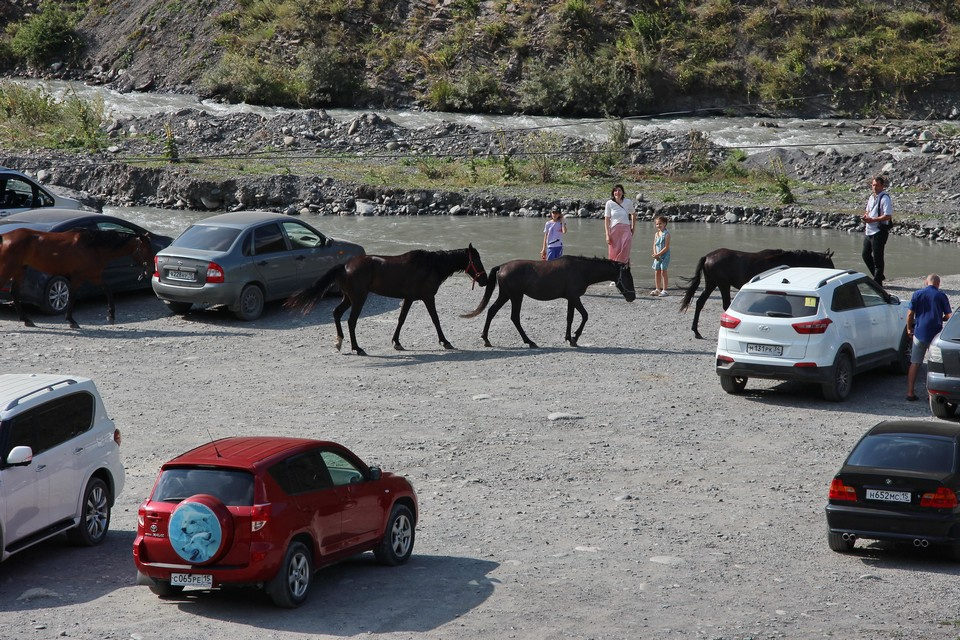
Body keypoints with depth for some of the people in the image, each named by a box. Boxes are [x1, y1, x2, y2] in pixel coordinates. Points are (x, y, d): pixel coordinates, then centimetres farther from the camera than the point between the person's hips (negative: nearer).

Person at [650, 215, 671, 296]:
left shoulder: (666, 234, -11)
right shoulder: (656, 234, 10)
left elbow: (666, 247, -15)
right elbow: (654, 245, 9)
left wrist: (658, 254, -18)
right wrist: (655, 254, -8)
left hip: (665, 255, -7)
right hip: (657, 256, 7)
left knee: (663, 271, -7)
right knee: (656, 272, 8)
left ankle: (664, 290, -4)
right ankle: (658, 289, 16)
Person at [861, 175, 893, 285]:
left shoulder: (885, 198, -14)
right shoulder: (871, 197, 13)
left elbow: (888, 216, -21)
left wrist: (872, 220, -22)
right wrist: (865, 216, 2)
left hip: (879, 232, -9)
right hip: (869, 231, 9)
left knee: (877, 258, -2)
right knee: (866, 255, 15)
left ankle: (877, 282, 8)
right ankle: (878, 276, 29)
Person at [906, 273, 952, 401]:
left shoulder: (917, 294, 1)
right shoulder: (941, 296, -1)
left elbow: (910, 314, -1)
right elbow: (948, 316, -1)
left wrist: (909, 328, 13)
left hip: (920, 333, 1)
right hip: (936, 333, -1)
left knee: (915, 363, 7)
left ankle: (910, 392, 3)